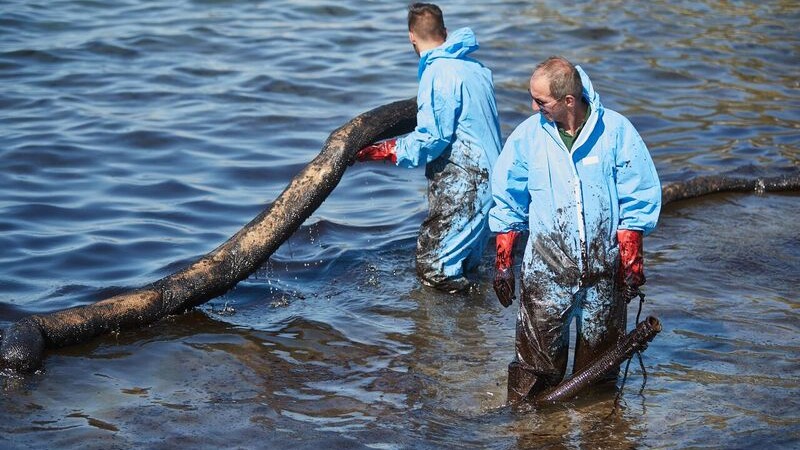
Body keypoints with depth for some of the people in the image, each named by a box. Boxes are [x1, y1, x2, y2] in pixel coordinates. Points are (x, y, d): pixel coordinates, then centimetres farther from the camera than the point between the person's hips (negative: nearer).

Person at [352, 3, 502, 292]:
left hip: (460, 187, -9)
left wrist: (385, 151, -9)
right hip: (487, 179, 9)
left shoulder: (437, 74, -16)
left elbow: (432, 139, -19)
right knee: (466, 267, 16)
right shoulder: (475, 68, 11)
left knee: (433, 268, -6)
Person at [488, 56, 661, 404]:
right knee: (537, 353, -4)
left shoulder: (616, 131, -4)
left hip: (605, 268, 0)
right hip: (546, 269, 0)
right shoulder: (527, 135, -1)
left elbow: (637, 201, 1)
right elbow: (507, 205, 8)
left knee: (601, 350, 10)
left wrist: (631, 261, -1)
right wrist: (503, 263, 6)